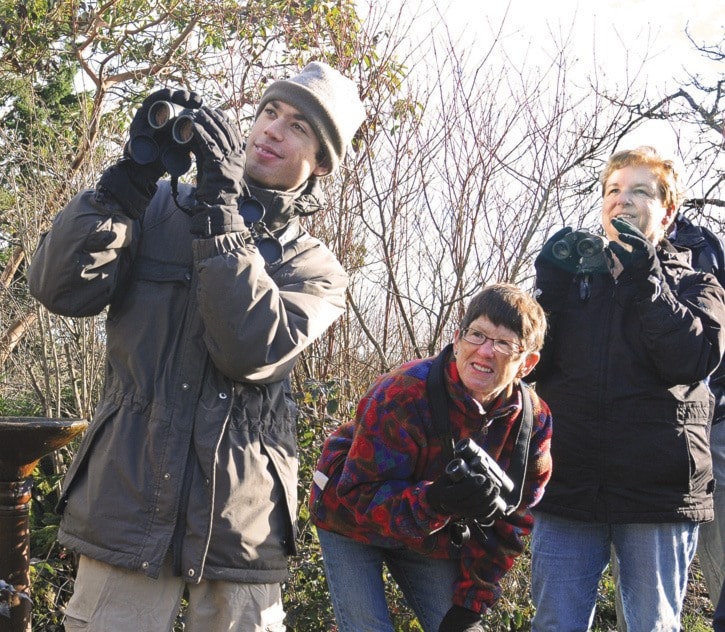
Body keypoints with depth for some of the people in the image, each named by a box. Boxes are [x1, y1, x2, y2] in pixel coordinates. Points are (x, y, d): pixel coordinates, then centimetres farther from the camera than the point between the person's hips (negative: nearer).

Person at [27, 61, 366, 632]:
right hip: (127, 508, 0)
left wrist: (219, 206, -19)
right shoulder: (159, 207, 7)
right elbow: (62, 289, -7)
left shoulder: (316, 270, 4)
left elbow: (251, 352, -17)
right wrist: (134, 171, -12)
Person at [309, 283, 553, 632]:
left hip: (434, 537, 5)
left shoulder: (533, 420, -14)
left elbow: (510, 523, -5)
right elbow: (359, 498, -30)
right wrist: (435, 501, -48)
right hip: (355, 521, -4)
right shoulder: (403, 396, -31)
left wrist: (470, 602, -7)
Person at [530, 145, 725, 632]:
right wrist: (549, 286, -8)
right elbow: (532, 363, 3)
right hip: (569, 484, 2)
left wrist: (647, 281, -15)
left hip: (657, 494, -2)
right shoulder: (572, 277, 15)